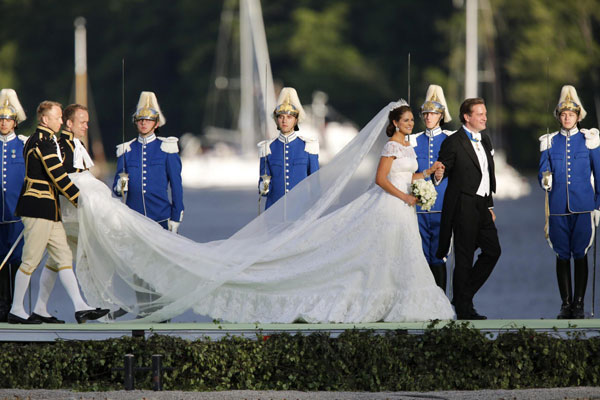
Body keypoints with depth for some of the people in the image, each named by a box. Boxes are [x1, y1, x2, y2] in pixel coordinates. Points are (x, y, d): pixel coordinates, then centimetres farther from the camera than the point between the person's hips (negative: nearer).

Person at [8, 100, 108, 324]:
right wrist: (81, 201, -12)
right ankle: (16, 310, 3)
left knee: (64, 257, 6)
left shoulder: (36, 140, 16)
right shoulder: (44, 142, -15)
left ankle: (80, 307, 4)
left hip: (49, 212, 11)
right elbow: (58, 177, -18)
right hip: (40, 208, -11)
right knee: (31, 261, -4)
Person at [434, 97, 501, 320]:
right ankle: (464, 308, 4)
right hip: (463, 207, -8)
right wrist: (438, 176, -34)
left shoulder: (485, 140, 15)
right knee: (464, 258, -2)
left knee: (493, 251, 8)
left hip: (481, 207, 8)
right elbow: (443, 170, -10)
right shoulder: (453, 143, -10)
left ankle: (464, 295, 19)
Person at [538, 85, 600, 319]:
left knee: (580, 254, -2)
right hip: (558, 208, 2)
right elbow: (542, 173, 9)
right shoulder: (550, 142, 8)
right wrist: (545, 180, -14)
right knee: (562, 255, 4)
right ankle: (566, 305, 9)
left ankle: (579, 304, 3)